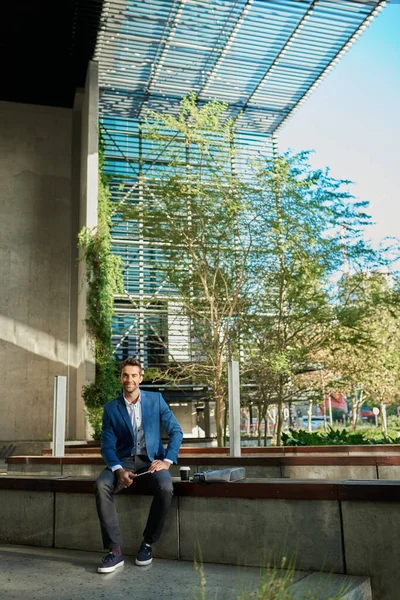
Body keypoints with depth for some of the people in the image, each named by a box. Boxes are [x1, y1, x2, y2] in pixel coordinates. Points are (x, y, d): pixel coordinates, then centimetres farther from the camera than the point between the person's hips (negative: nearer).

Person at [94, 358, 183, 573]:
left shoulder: (156, 399, 3)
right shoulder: (111, 408, 4)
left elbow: (176, 432, 2)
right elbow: (107, 446, -1)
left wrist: (167, 460, -13)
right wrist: (118, 470, -20)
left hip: (151, 461, -1)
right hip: (124, 462, 1)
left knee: (165, 487, -33)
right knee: (101, 485, -31)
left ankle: (148, 543, -9)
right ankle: (114, 550, -23)